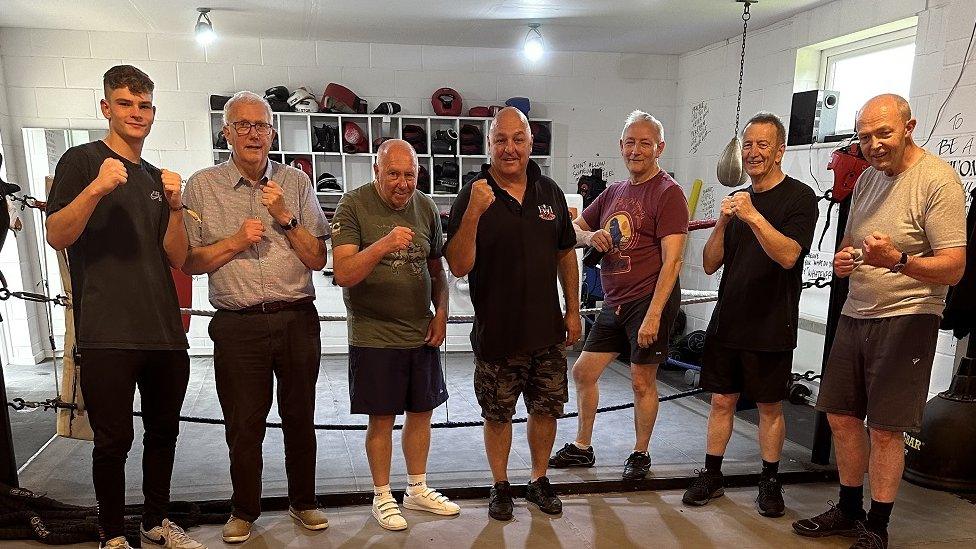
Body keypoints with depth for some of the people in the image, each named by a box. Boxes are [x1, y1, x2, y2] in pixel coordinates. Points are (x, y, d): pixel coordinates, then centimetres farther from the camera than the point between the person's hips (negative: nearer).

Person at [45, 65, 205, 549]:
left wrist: (175, 207, -6)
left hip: (164, 331, 5)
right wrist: (96, 188, -23)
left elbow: (176, 259, 10)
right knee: (114, 440, 1)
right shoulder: (81, 161, 3)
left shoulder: (157, 178, 17)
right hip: (108, 333, -5)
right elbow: (57, 236, -8)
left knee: (164, 432, 14)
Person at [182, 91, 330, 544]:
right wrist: (235, 241, -12)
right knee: (243, 425, 9)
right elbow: (190, 263, 2)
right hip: (237, 325, -1)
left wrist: (285, 217, -11)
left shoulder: (296, 183, 4)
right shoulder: (202, 186, 2)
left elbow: (318, 258, 1)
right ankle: (244, 510, 31)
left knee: (299, 418, 13)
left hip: (297, 320, 1)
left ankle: (303, 502, 32)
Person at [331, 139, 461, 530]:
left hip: (422, 333, 5)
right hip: (374, 336, -5)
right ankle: (382, 497, 26)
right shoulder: (353, 206, -11)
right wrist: (384, 244, -33)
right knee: (382, 418, 5)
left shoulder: (426, 208, 4)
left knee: (421, 412, 14)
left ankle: (418, 490, 33)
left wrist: (441, 313, 4)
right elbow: (343, 274, -20)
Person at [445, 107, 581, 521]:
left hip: (547, 330, 4)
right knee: (497, 415, 11)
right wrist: (473, 213, -30)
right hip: (496, 332, -3)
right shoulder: (472, 197, -10)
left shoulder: (550, 192, 4)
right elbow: (459, 267, -17)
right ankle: (500, 487, 32)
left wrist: (573, 311, 11)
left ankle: (539, 481, 36)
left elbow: (565, 254, 12)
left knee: (546, 409, 15)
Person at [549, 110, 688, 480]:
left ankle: (640, 454, 25)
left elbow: (672, 259, -17)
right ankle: (582, 448, 29)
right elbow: (573, 230, 21)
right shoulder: (614, 192, 13)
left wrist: (653, 315, -23)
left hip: (650, 301, -7)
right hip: (614, 304, 8)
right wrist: (590, 236, -3)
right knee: (583, 371, 12)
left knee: (642, 382, 4)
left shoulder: (668, 193, -10)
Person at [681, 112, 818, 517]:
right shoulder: (737, 199, 11)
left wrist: (753, 216, -30)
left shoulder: (800, 198, -5)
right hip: (727, 321, 5)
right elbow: (710, 264, 6)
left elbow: (788, 255, -21)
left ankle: (770, 482, 23)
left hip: (771, 326, -4)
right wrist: (722, 223, -10)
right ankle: (711, 476, 20)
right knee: (721, 401, 9)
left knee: (769, 407, 8)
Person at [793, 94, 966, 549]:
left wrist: (896, 260, -35)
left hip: (906, 319, -7)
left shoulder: (938, 180, -13)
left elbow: (953, 268, -18)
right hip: (855, 314, 7)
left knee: (884, 428, 0)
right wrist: (843, 259, -2)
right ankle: (849, 511, 30)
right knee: (841, 416, 12)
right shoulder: (868, 177, 11)